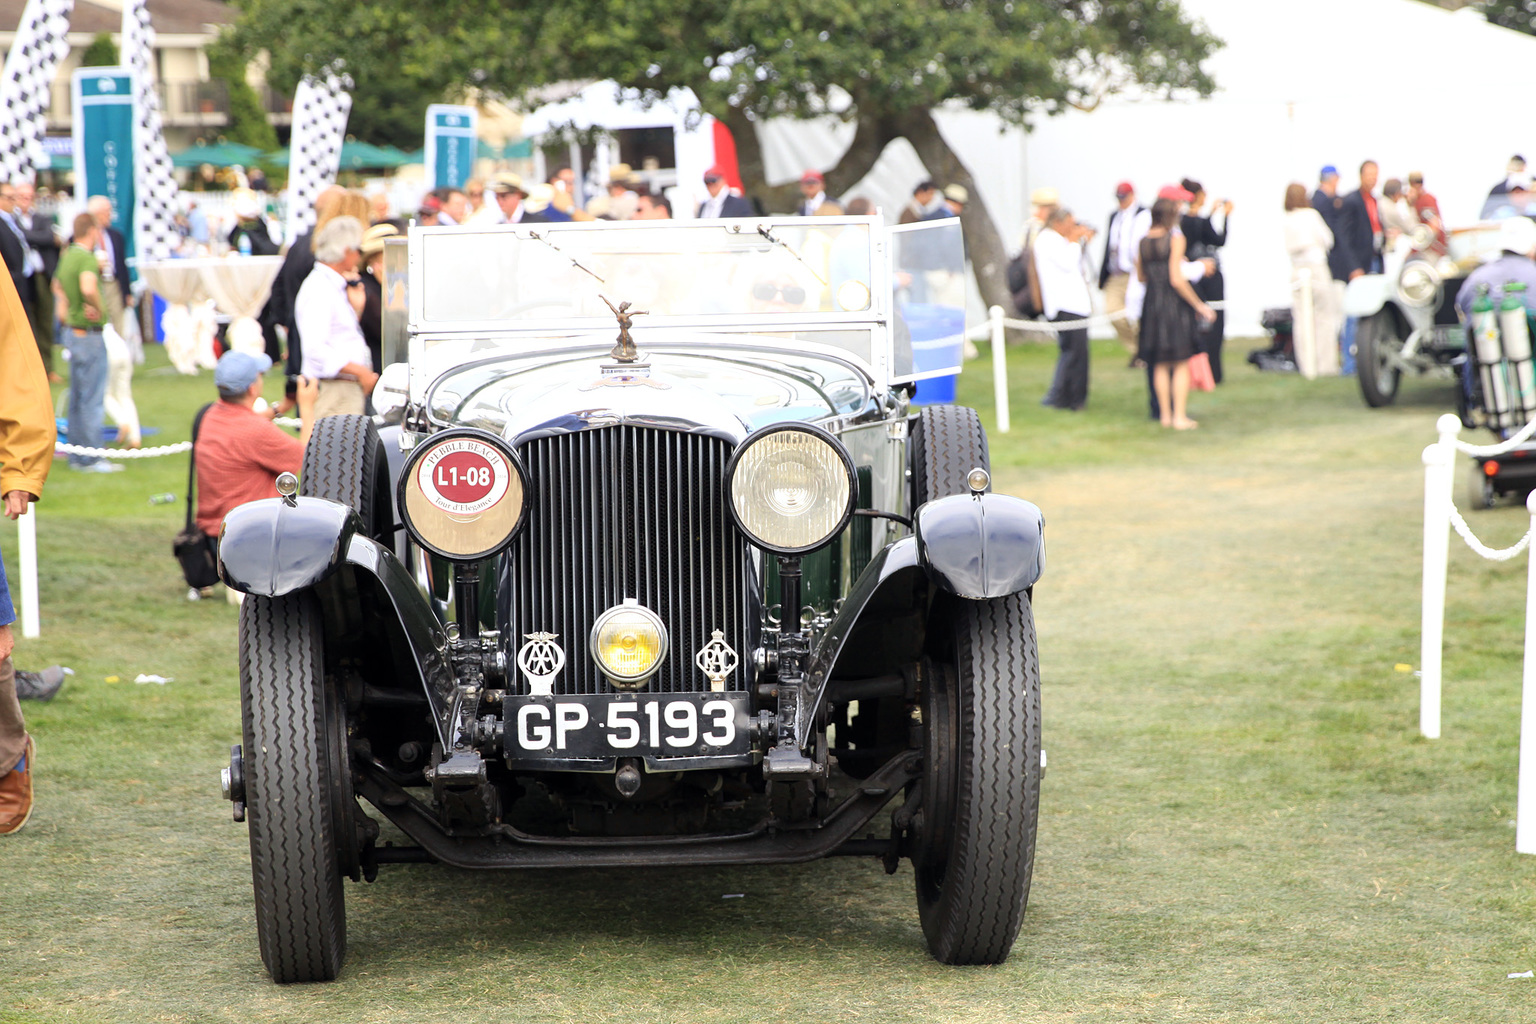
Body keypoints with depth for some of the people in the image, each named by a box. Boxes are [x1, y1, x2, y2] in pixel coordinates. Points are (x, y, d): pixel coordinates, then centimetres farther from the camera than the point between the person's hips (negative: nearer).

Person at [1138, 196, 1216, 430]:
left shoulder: (1144, 241, 5)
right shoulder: (1175, 238, -12)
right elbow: (1176, 279, -18)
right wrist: (1199, 305, -11)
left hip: (1152, 303, 5)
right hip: (1175, 305, -5)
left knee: (1160, 364, 13)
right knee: (1181, 363, 1)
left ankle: (1165, 414, 15)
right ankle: (1180, 416, -2)